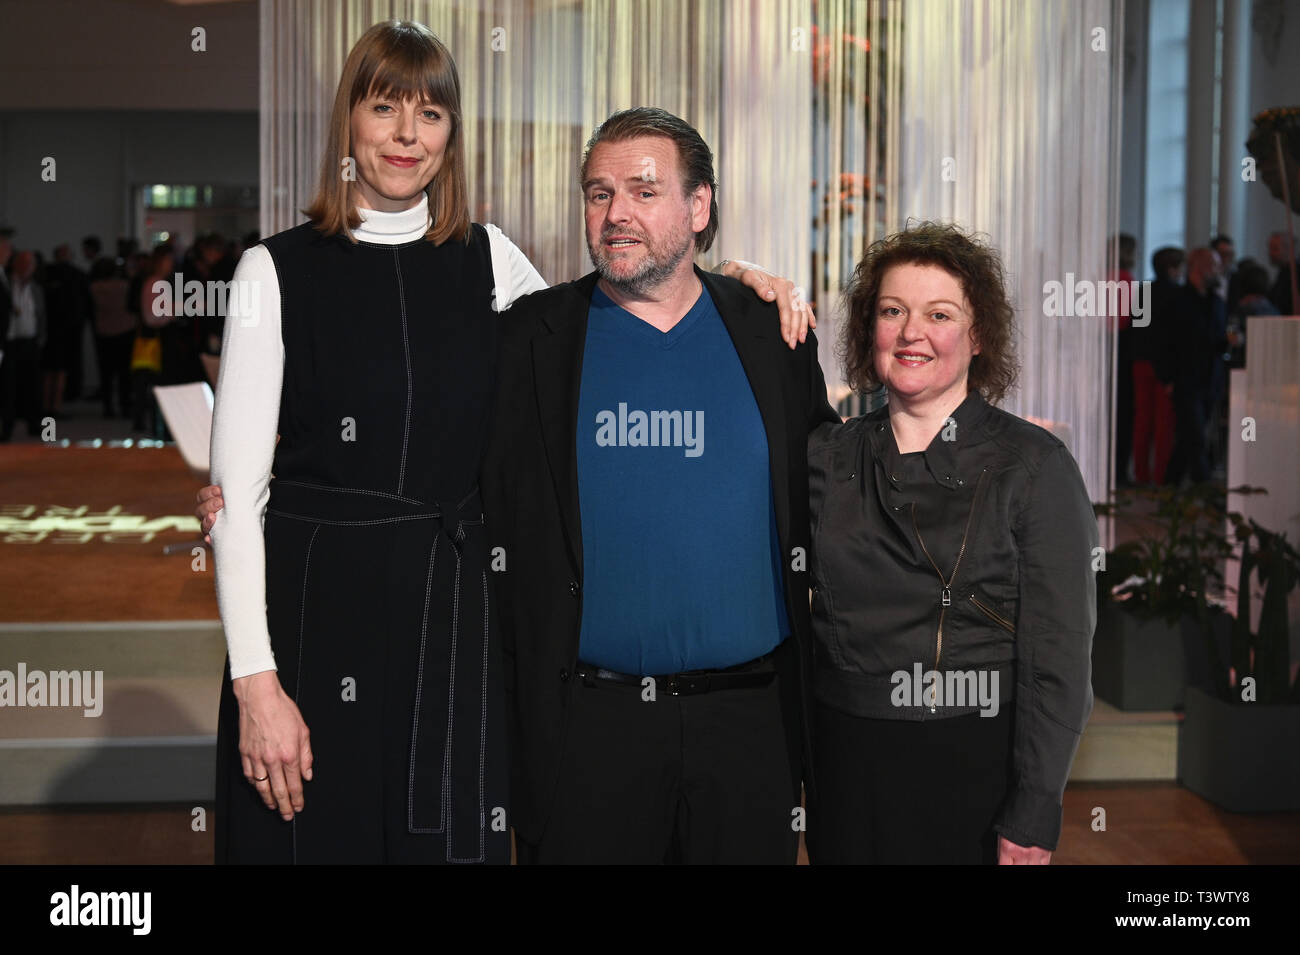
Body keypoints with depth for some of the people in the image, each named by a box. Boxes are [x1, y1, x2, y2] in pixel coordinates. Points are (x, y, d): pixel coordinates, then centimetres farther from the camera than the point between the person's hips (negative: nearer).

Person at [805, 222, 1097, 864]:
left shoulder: (1036, 465, -7)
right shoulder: (828, 456, 4)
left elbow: (1058, 657, -9)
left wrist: (1031, 821, -13)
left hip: (976, 765, -3)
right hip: (846, 764, 3)